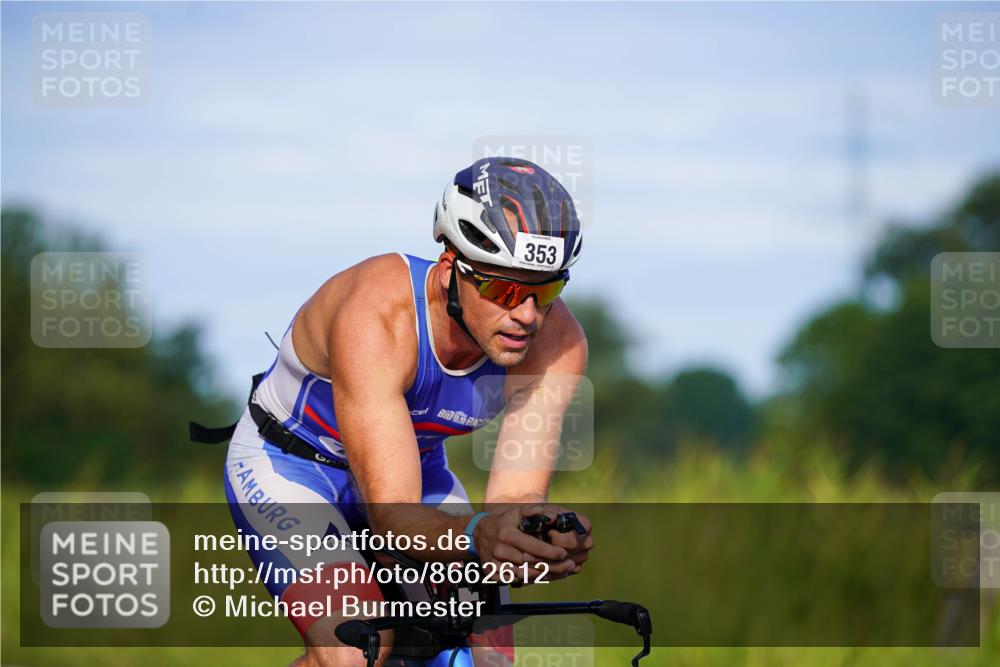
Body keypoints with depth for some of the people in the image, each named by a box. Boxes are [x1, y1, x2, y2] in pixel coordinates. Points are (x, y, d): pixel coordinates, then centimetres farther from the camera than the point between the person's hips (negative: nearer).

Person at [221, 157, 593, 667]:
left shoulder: (555, 340, -24)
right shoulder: (375, 316, -38)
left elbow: (515, 497, -29)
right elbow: (392, 516, -43)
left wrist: (552, 539, -53)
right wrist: (477, 535, -63)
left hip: (416, 466, 5)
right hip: (286, 465, -5)